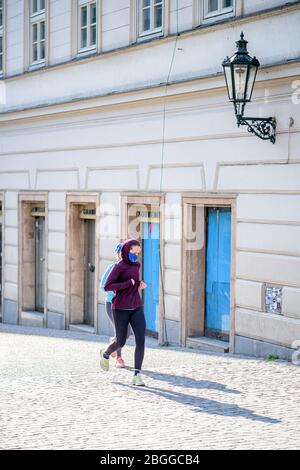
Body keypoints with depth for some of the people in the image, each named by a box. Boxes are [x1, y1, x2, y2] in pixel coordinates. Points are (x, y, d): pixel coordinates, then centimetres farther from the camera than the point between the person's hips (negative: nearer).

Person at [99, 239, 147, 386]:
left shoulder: (136, 265, 10)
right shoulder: (118, 266, -10)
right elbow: (107, 287, -15)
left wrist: (140, 284, 6)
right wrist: (129, 283, -19)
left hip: (136, 308, 5)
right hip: (121, 309, -5)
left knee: (141, 340, -12)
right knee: (120, 342, 9)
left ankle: (137, 376, -8)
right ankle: (105, 354, 44)